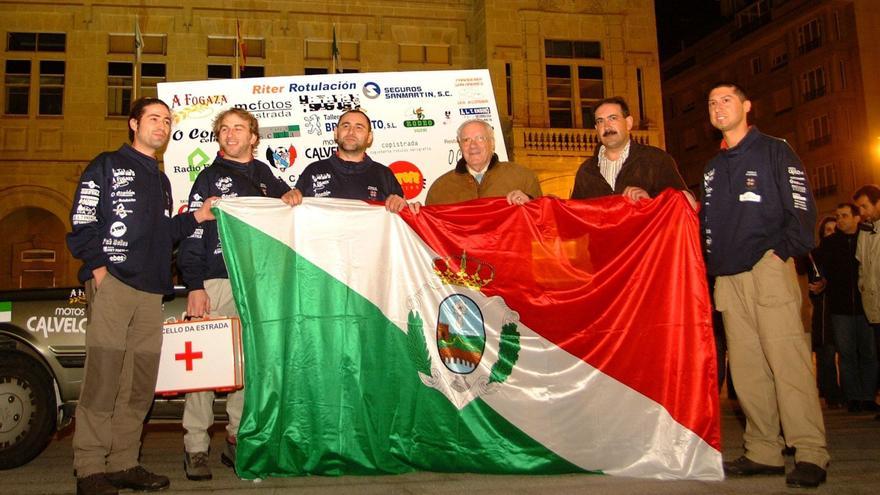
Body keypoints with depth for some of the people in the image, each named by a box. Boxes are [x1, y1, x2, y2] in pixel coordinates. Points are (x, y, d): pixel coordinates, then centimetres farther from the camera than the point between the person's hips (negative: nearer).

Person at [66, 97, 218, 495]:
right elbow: (82, 223, -3)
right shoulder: (107, 166, 6)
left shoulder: (161, 181, 26)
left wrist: (196, 217, 10)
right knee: (102, 380, -10)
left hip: (151, 292, 7)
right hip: (111, 284, -7)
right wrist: (98, 267, -12)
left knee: (140, 386, 5)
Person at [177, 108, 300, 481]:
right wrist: (194, 286, -10)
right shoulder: (209, 178, 6)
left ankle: (237, 439, 15)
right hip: (216, 281, -4)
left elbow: (282, 195, 31)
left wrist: (292, 195, 4)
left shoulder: (263, 174, 17)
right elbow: (192, 235, 0)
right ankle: (195, 447, -2)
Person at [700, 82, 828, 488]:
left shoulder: (774, 151, 5)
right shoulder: (713, 168, 22)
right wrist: (711, 262, 11)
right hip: (728, 279, 6)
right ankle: (763, 452, 10)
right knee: (746, 367, 4)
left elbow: (803, 210, -3)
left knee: (787, 359, -11)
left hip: (768, 270, -6)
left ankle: (810, 454, -8)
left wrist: (780, 253, -12)